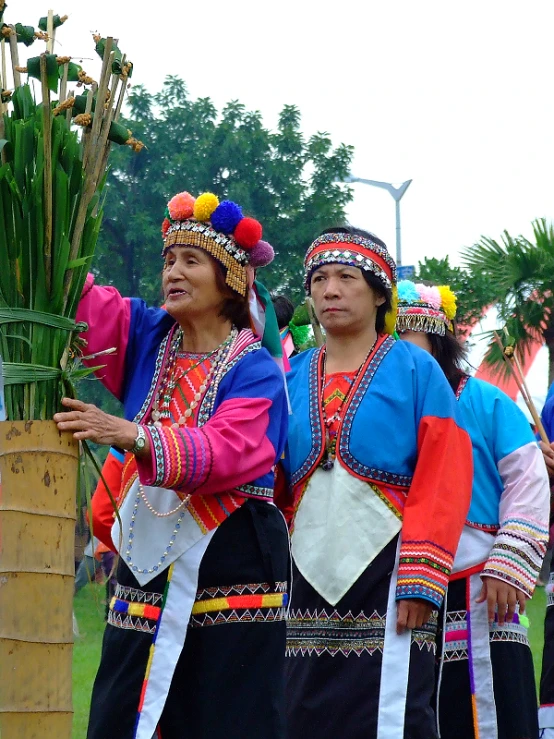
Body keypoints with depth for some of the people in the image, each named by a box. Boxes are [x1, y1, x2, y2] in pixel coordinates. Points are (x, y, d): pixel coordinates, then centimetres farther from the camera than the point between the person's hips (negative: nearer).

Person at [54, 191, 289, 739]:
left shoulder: (255, 370, -6)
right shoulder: (144, 335, 9)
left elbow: (227, 452, -23)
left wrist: (131, 435, -37)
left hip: (230, 567, -5)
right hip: (149, 559, 5)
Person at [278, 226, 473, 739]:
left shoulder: (415, 369, 1)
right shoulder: (294, 379, 13)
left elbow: (444, 480, -6)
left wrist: (420, 579, -13)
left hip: (385, 567, -4)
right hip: (308, 573, 4)